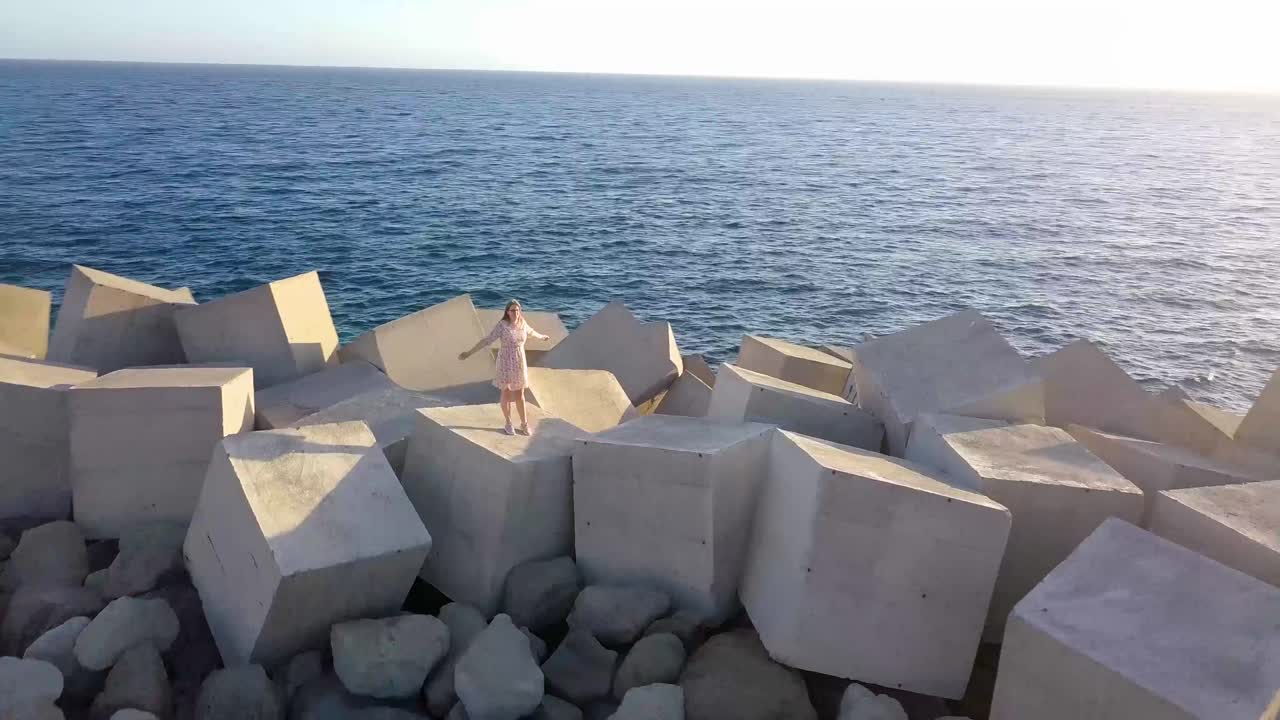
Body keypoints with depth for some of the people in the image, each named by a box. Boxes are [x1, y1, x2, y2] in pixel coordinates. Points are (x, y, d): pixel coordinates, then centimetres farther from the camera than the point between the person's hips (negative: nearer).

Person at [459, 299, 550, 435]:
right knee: (506, 394, 7)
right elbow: (486, 340, -21)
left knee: (519, 394, 12)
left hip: (519, 363, 4)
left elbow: (530, 332, 22)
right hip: (506, 363, -4)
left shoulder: (522, 324, -1)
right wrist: (469, 353, -28)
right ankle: (508, 424, 24)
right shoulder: (501, 325, -17)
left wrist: (541, 337, 42)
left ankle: (524, 424, 24)